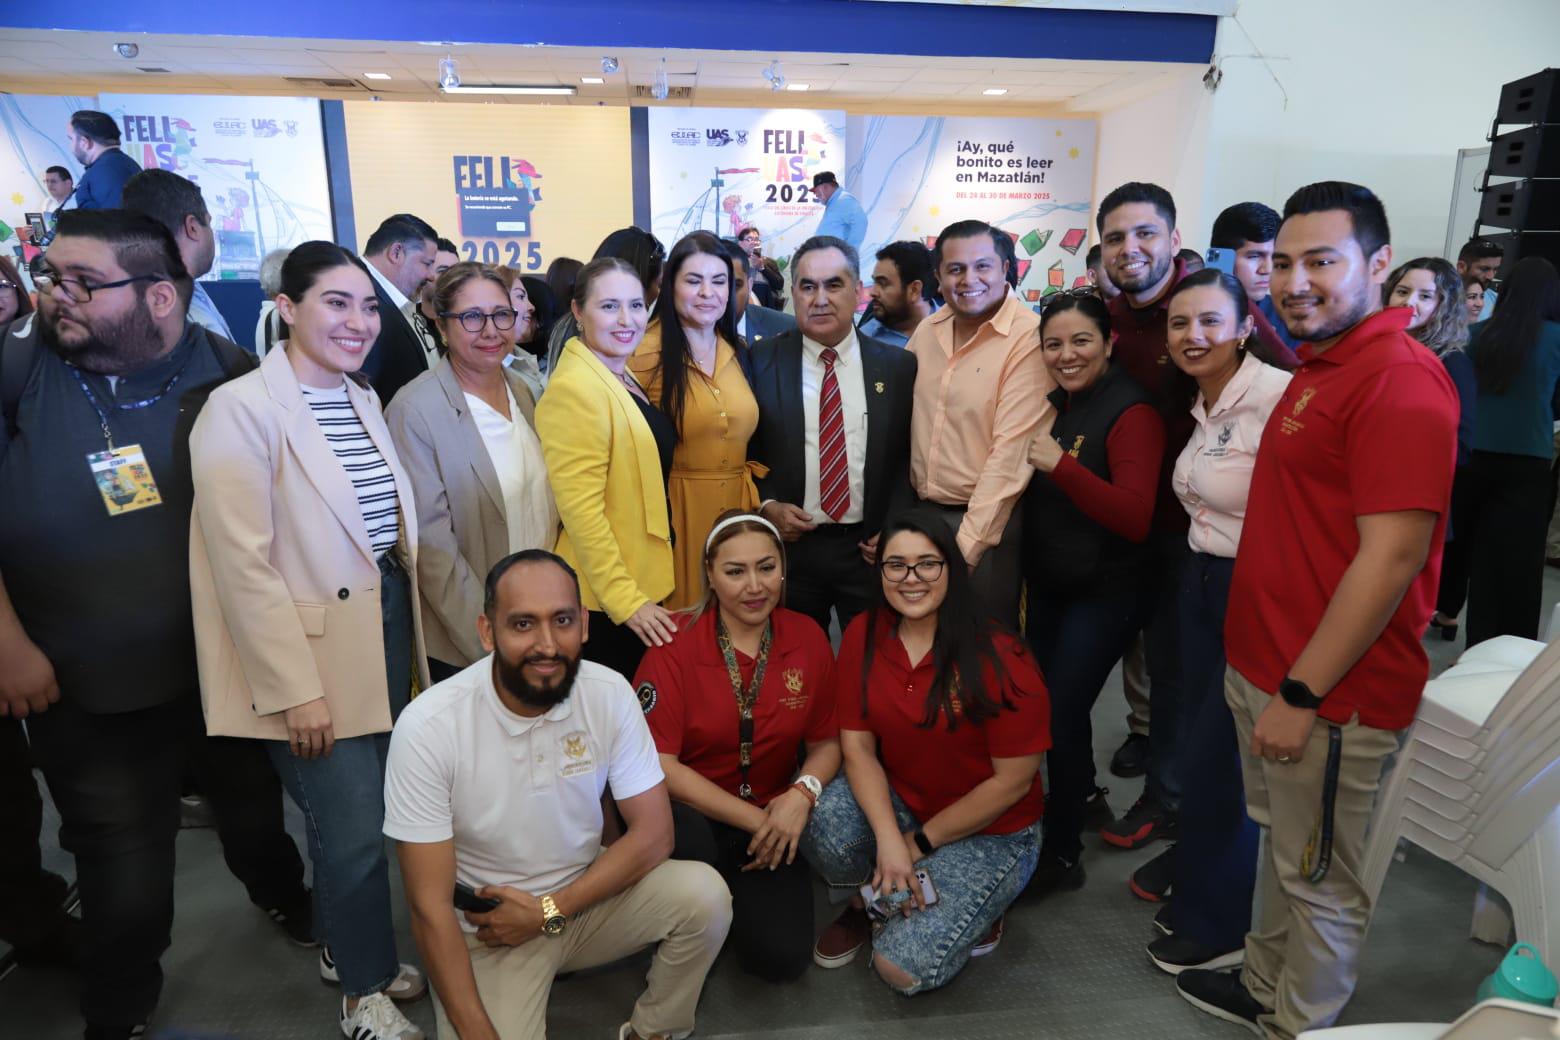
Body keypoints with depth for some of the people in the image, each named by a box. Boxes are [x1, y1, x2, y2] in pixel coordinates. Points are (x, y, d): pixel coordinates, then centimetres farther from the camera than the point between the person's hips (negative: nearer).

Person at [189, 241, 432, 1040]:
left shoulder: (364, 401, 9)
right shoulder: (241, 409, -13)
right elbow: (242, 564, -17)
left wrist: (410, 632, 11)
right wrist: (296, 687, -17)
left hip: (387, 628, 6)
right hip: (312, 653, -6)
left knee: (357, 817, 15)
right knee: (355, 831, -1)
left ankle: (347, 949, 40)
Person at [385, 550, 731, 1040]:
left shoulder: (610, 693, -16)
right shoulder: (428, 726, -23)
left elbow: (653, 833, -11)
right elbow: (429, 906, -18)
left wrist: (549, 911, -17)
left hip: (586, 897, 2)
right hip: (485, 930, -2)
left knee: (704, 895, -21)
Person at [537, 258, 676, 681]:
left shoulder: (625, 379, 9)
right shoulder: (575, 387, -20)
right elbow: (580, 507, -23)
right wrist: (625, 598, -21)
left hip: (642, 584, 9)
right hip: (604, 601, -9)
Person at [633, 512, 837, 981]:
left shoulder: (807, 638, -3)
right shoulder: (675, 644, -13)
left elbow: (827, 741, 5)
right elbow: (657, 761, -14)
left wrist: (804, 791, -18)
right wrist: (754, 818, -18)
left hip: (771, 818, 3)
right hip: (689, 814, -2)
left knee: (782, 957, -16)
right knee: (687, 841, -37)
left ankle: (734, 899, 18)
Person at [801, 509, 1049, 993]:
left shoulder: (1000, 661, -22)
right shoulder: (863, 635, -9)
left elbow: (1013, 782, -17)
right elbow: (857, 743, -8)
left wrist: (918, 842, -12)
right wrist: (888, 837, -22)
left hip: (990, 831, -3)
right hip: (894, 802, 4)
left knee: (904, 968, -18)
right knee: (823, 822, -29)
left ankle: (974, 909, 15)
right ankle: (866, 902, 6)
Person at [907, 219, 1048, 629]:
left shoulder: (1029, 338, -14)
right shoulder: (927, 330, 5)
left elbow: (1011, 452, -19)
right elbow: (903, 422, 9)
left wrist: (966, 545, -19)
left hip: (988, 521, -5)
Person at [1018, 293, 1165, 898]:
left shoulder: (1131, 412, -16)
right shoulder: (1052, 406, 6)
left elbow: (1135, 518, -26)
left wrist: (1061, 464, -33)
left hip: (1102, 593, -7)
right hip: (1045, 587, 7)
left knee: (1062, 713, -5)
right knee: (1044, 705, 16)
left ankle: (1062, 854, 15)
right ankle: (1079, 797, 43)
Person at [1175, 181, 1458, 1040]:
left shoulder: (1400, 378, -18)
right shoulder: (1319, 367, 13)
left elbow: (1392, 555, -24)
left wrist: (1301, 694, -21)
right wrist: (1265, 672, 16)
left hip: (1327, 692, -9)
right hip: (1263, 667, 9)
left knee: (1318, 879, 9)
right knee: (1278, 842, 24)